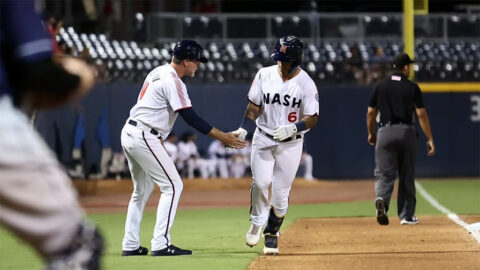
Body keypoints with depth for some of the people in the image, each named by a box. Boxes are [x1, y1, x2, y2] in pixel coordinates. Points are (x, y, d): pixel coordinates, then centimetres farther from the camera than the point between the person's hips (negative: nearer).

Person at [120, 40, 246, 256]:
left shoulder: (157, 73, 15)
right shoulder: (173, 82, -15)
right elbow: (191, 118, -19)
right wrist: (222, 137, -17)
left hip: (129, 133, 10)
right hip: (144, 138, -10)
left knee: (142, 190, 19)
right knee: (172, 185, -7)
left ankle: (130, 245, 19)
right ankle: (160, 244, -11)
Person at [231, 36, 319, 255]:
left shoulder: (306, 84, -9)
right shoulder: (264, 75, -1)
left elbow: (313, 119, -9)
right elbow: (254, 106, 3)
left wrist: (293, 128, -27)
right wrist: (243, 130, -12)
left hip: (291, 144, -1)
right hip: (263, 138, 1)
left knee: (280, 193, -2)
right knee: (260, 183, -16)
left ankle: (271, 235, 18)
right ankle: (257, 223, 7)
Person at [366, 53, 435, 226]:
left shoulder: (380, 87, 6)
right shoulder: (412, 88, -1)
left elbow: (371, 113, 8)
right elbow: (421, 114, -5)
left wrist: (371, 133, 24)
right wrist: (430, 139, -2)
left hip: (385, 132, 1)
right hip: (406, 132, -1)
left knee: (384, 173, -4)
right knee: (407, 175, 11)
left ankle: (381, 199, -34)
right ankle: (407, 215, 15)